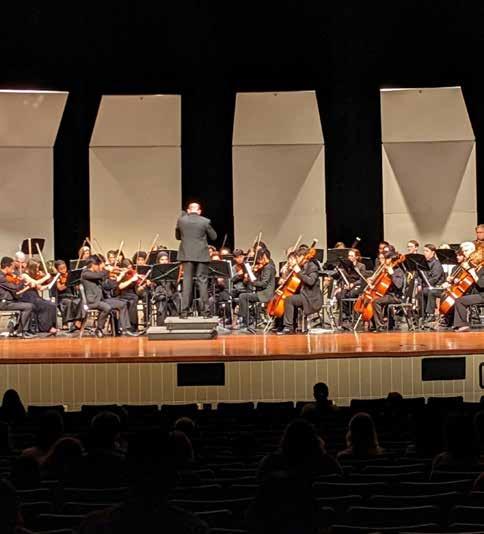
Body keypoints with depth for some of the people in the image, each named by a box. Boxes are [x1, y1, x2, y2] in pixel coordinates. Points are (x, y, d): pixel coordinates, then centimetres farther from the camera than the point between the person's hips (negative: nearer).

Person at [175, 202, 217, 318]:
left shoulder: (181, 220, 0)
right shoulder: (205, 221, -4)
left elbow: (177, 236, 14)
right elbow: (213, 237, 5)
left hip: (187, 255, 1)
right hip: (202, 255, -1)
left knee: (187, 282, 3)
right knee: (203, 282, 3)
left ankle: (184, 311, 0)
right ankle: (205, 311, 3)